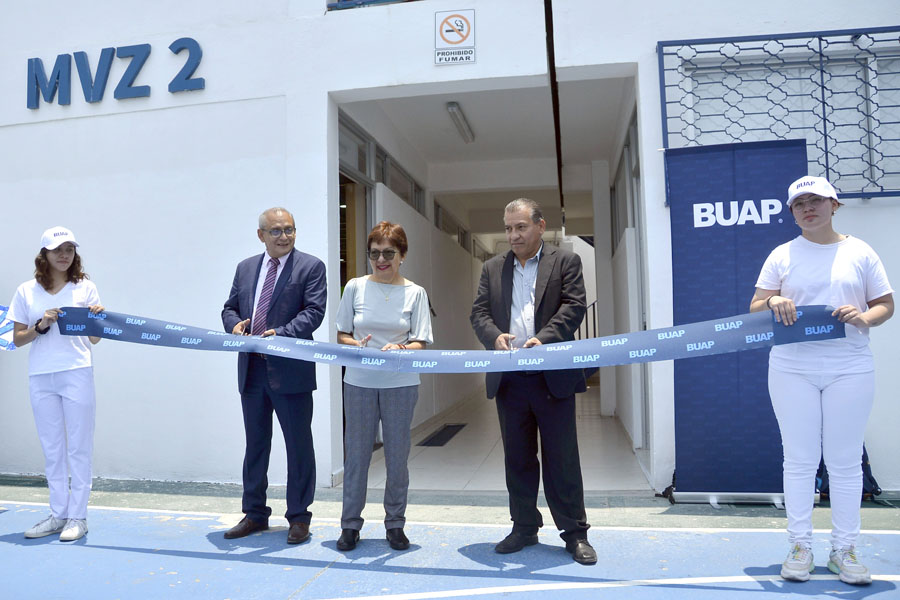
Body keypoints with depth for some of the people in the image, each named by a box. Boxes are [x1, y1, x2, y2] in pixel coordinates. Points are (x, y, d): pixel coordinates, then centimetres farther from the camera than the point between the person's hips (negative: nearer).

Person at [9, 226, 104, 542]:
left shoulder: (85, 287, 4)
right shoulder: (27, 291, 7)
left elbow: (95, 338, 3)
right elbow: (17, 339, 7)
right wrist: (41, 326, -10)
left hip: (77, 374, -2)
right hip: (40, 377, 3)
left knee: (78, 448, 2)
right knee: (52, 448, 11)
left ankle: (78, 516, 10)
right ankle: (58, 514, 22)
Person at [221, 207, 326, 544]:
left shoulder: (310, 267, -3)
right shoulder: (245, 268, 14)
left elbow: (314, 311, -12)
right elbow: (230, 307, 16)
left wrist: (281, 333, -24)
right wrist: (235, 324, -7)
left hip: (291, 369, -5)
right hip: (252, 369, 5)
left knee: (298, 446, 4)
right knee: (255, 444, 16)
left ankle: (299, 517, 18)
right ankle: (254, 514, 30)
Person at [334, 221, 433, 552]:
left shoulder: (415, 293, 2)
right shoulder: (355, 287, 3)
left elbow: (420, 343, -1)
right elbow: (341, 334, 7)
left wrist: (399, 349, -22)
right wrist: (358, 345, -14)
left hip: (401, 383, 0)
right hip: (359, 382, 1)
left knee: (398, 456, 7)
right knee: (356, 453, 7)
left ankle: (395, 524, 24)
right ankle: (350, 524, 22)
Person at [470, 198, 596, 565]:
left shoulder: (565, 262, 4)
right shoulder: (492, 268, 14)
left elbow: (573, 307, -7)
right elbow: (479, 313, 7)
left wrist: (544, 339, -21)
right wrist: (495, 336, -15)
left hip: (553, 376, -3)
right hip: (509, 379, 4)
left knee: (562, 457, 3)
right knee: (517, 457, 12)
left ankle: (575, 533, 16)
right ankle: (524, 528, 25)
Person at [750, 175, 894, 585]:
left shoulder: (859, 252, 7)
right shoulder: (783, 255, 6)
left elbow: (886, 305, 7)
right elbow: (754, 308, 3)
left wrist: (864, 317, -14)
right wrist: (772, 302, -19)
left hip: (850, 370, 0)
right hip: (792, 370, 0)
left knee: (845, 462, 6)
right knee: (799, 460, 5)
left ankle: (844, 550, 19)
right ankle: (800, 547, 15)